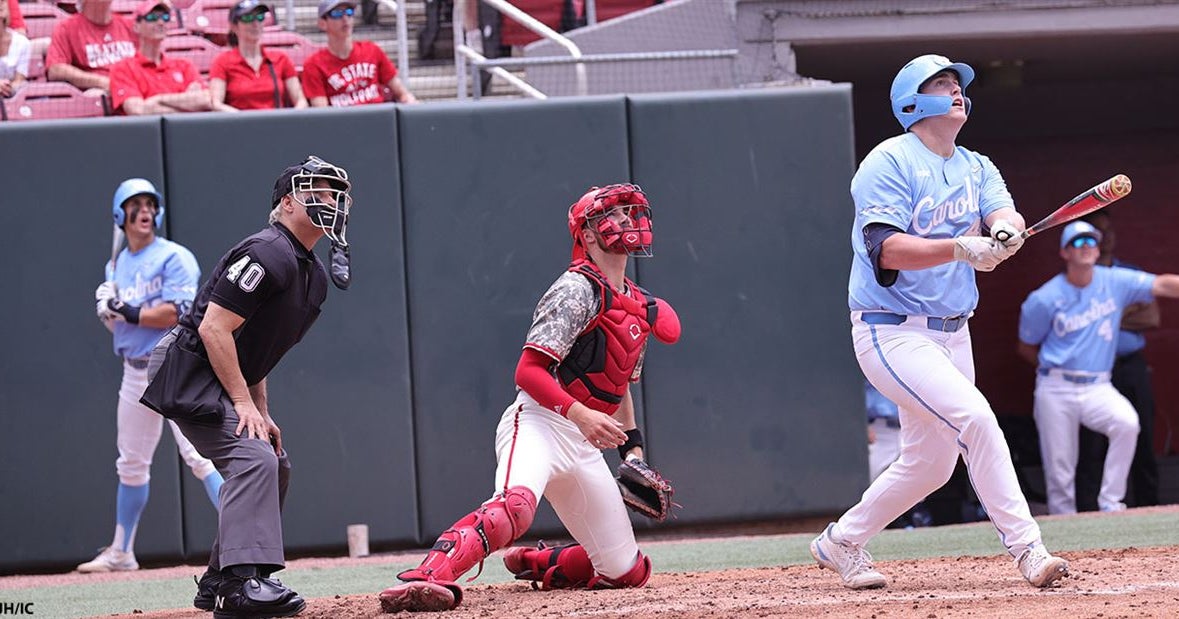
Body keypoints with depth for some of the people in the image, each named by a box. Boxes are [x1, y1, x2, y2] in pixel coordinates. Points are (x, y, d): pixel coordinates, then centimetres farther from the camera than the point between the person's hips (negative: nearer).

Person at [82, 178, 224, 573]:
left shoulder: (174, 258, -7)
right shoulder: (116, 267, 14)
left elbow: (177, 314, -19)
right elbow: (115, 322, 14)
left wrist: (130, 312, -17)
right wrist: (108, 308, -7)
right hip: (135, 373, 7)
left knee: (200, 456, -17)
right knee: (131, 464, 14)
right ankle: (121, 552, 24)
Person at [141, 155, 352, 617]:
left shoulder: (313, 273, 13)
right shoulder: (269, 254, -19)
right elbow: (214, 328, -24)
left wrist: (262, 413, 11)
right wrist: (244, 403, -23)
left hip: (222, 381, 11)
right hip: (187, 371, -11)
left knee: (275, 467, 14)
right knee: (253, 457, -24)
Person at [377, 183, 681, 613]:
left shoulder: (640, 304, 18)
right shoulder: (578, 289, -7)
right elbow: (528, 371, -15)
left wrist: (633, 448, 17)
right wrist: (580, 413, -28)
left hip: (584, 445, 8)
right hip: (538, 422, -8)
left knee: (626, 571, 7)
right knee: (514, 504, -40)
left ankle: (535, 564, 32)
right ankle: (425, 578, -55)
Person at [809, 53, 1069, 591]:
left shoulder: (977, 168, 12)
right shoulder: (889, 162, -9)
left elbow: (1005, 215, -7)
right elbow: (885, 249, -21)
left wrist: (1005, 231, -32)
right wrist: (959, 248, -34)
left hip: (952, 334, 8)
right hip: (892, 333, -8)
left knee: (929, 464, 11)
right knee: (976, 418, -23)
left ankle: (841, 543, 28)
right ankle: (1026, 550, -21)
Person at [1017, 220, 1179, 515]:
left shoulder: (1115, 283, 2)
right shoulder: (1044, 300, -4)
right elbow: (1026, 348, 7)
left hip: (1098, 387, 1)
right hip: (1057, 390, -1)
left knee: (1127, 422, -27)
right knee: (1059, 470, -2)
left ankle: (1110, 504, -17)